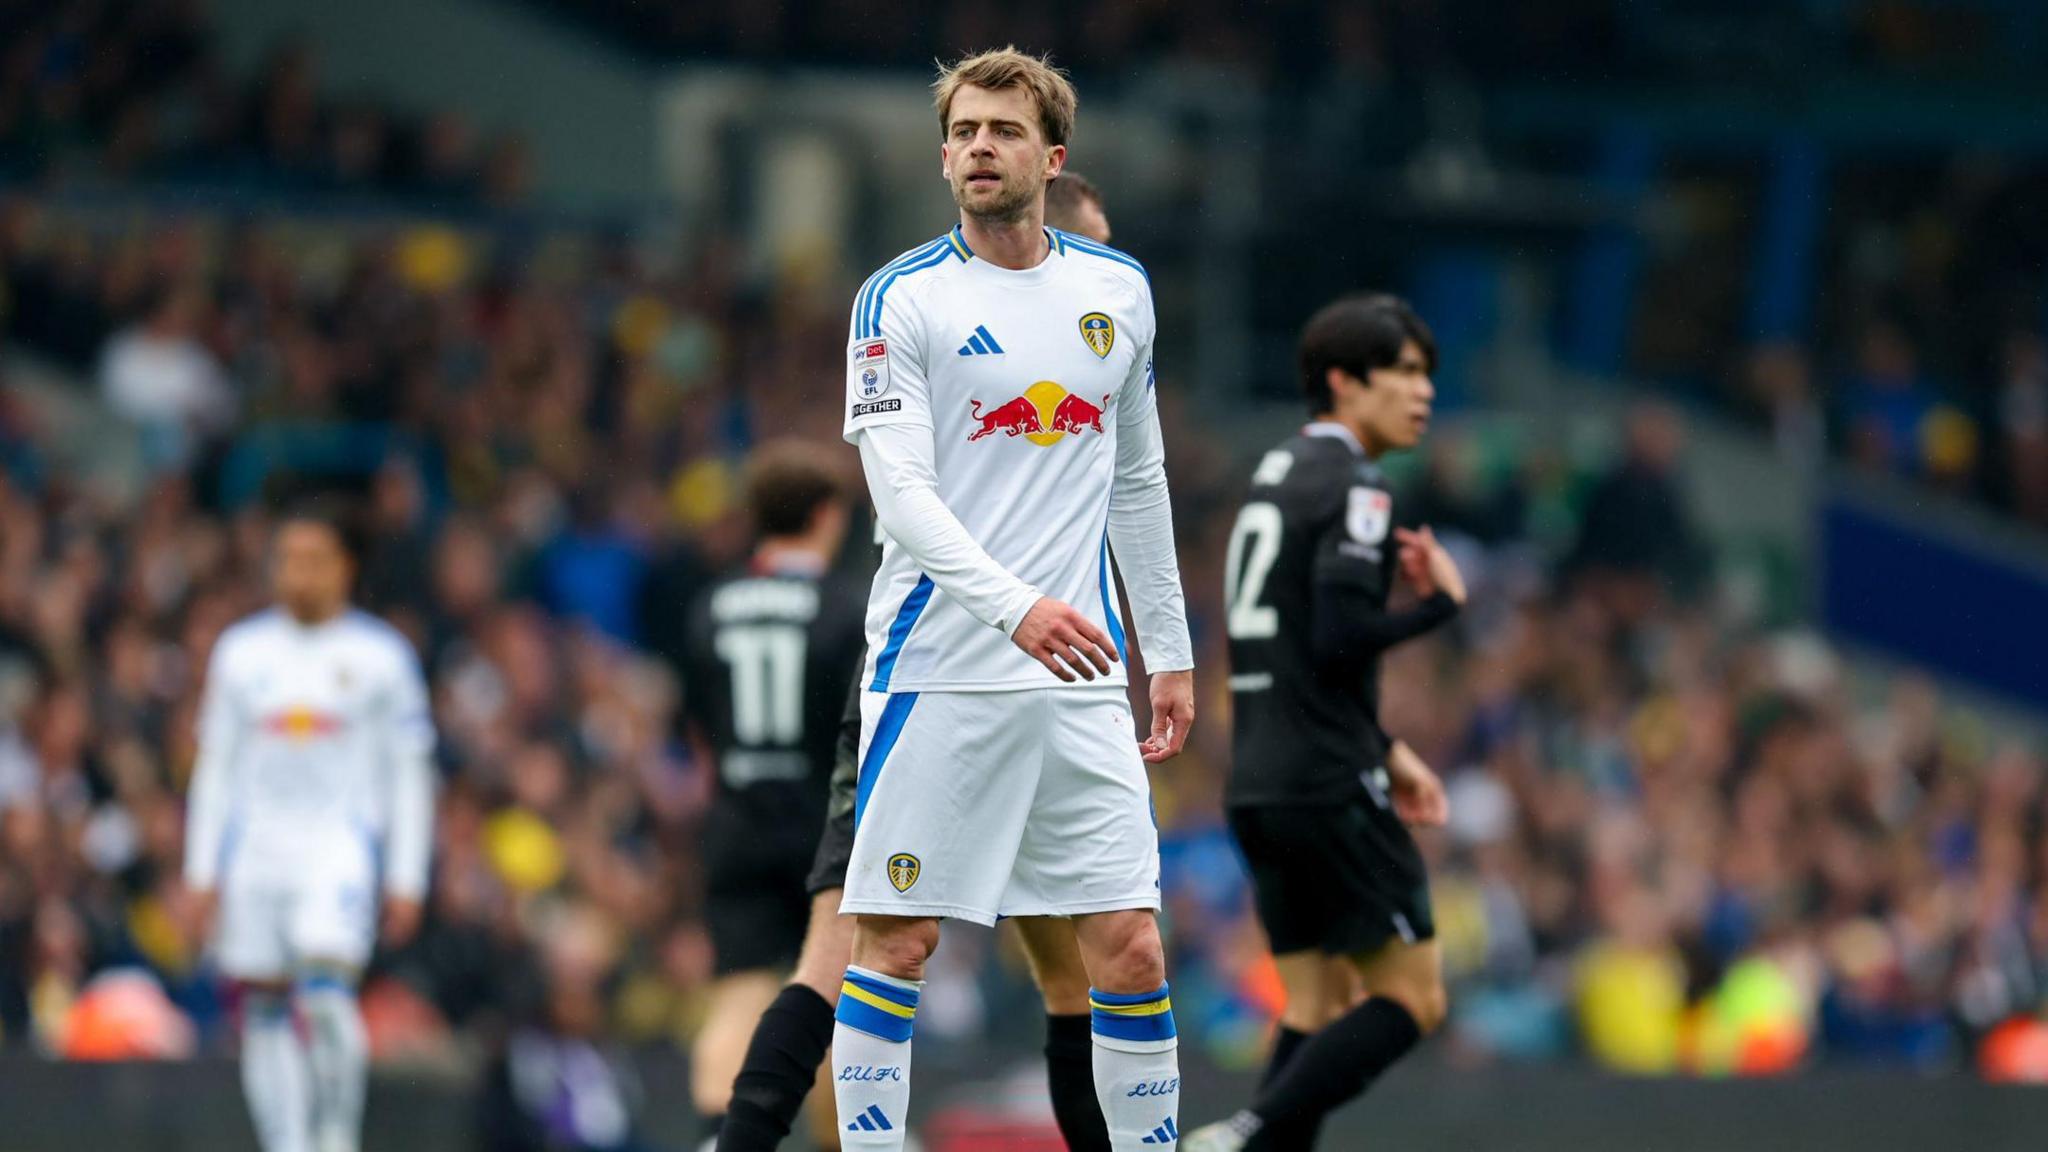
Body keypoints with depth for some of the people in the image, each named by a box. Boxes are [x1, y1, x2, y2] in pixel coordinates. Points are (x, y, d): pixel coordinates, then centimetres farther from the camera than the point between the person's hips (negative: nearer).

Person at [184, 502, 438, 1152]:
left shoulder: (380, 656, 4)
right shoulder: (241, 653, 12)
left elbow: (410, 776, 6)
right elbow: (215, 766, 16)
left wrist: (407, 880, 0)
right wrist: (202, 871, 10)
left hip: (341, 844, -4)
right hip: (256, 848, 4)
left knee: (326, 988, -23)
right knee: (264, 1011, -1)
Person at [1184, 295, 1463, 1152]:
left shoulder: (1277, 475, 18)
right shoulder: (1352, 487, -11)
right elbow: (1341, 637, -21)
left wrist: (1384, 750, 23)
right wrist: (1440, 603, -7)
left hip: (1261, 787, 9)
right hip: (1328, 788, -9)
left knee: (1319, 1006, 11)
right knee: (1413, 998, -5)